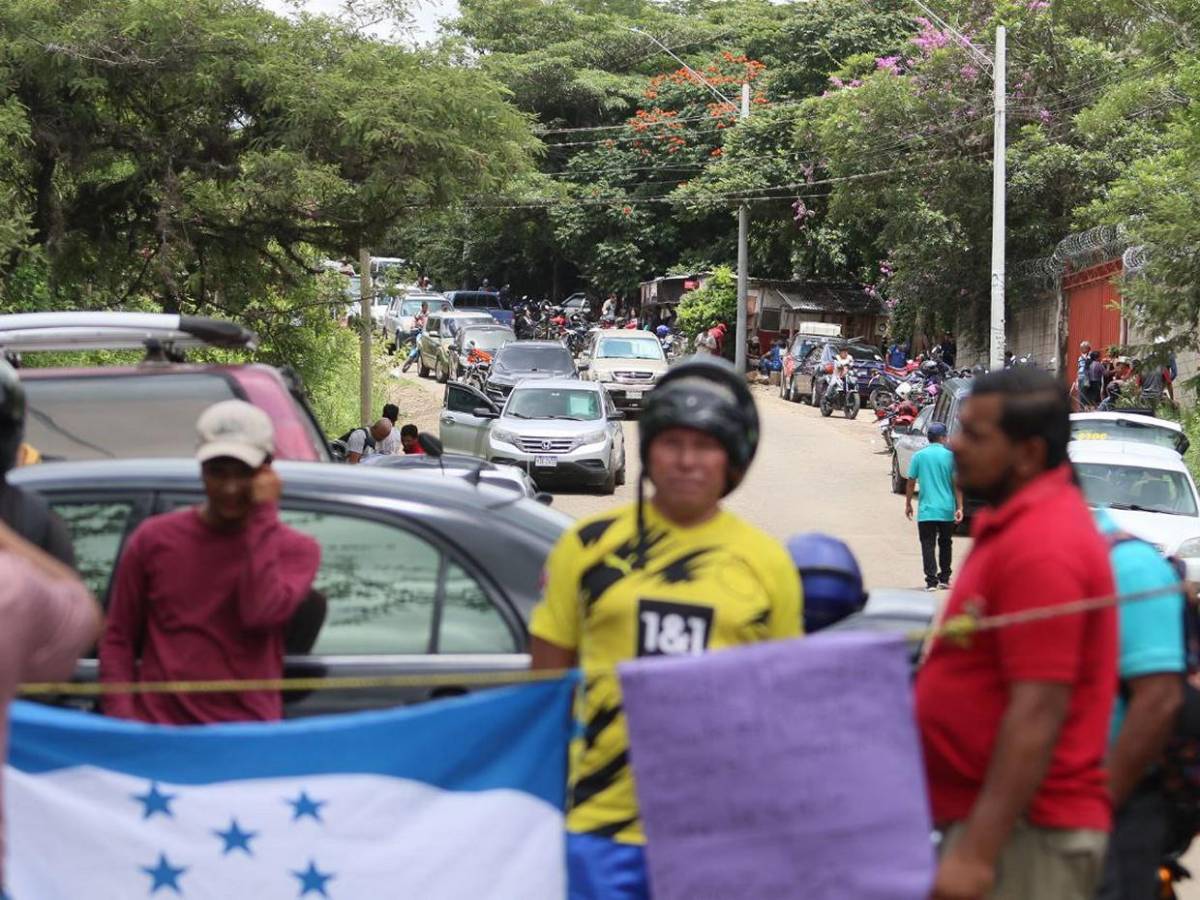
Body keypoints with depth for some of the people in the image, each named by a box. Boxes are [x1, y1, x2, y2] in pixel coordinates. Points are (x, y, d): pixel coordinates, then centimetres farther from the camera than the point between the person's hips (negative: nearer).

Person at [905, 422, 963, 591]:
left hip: (926, 510, -1)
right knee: (945, 544, 17)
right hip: (947, 510, 1)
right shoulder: (950, 456, -4)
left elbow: (911, 482, 1)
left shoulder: (919, 456, -2)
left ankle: (931, 581, -9)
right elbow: (956, 484, -5)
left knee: (928, 545, 1)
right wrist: (959, 507, -1)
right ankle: (944, 579, 22)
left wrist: (908, 504, 12)